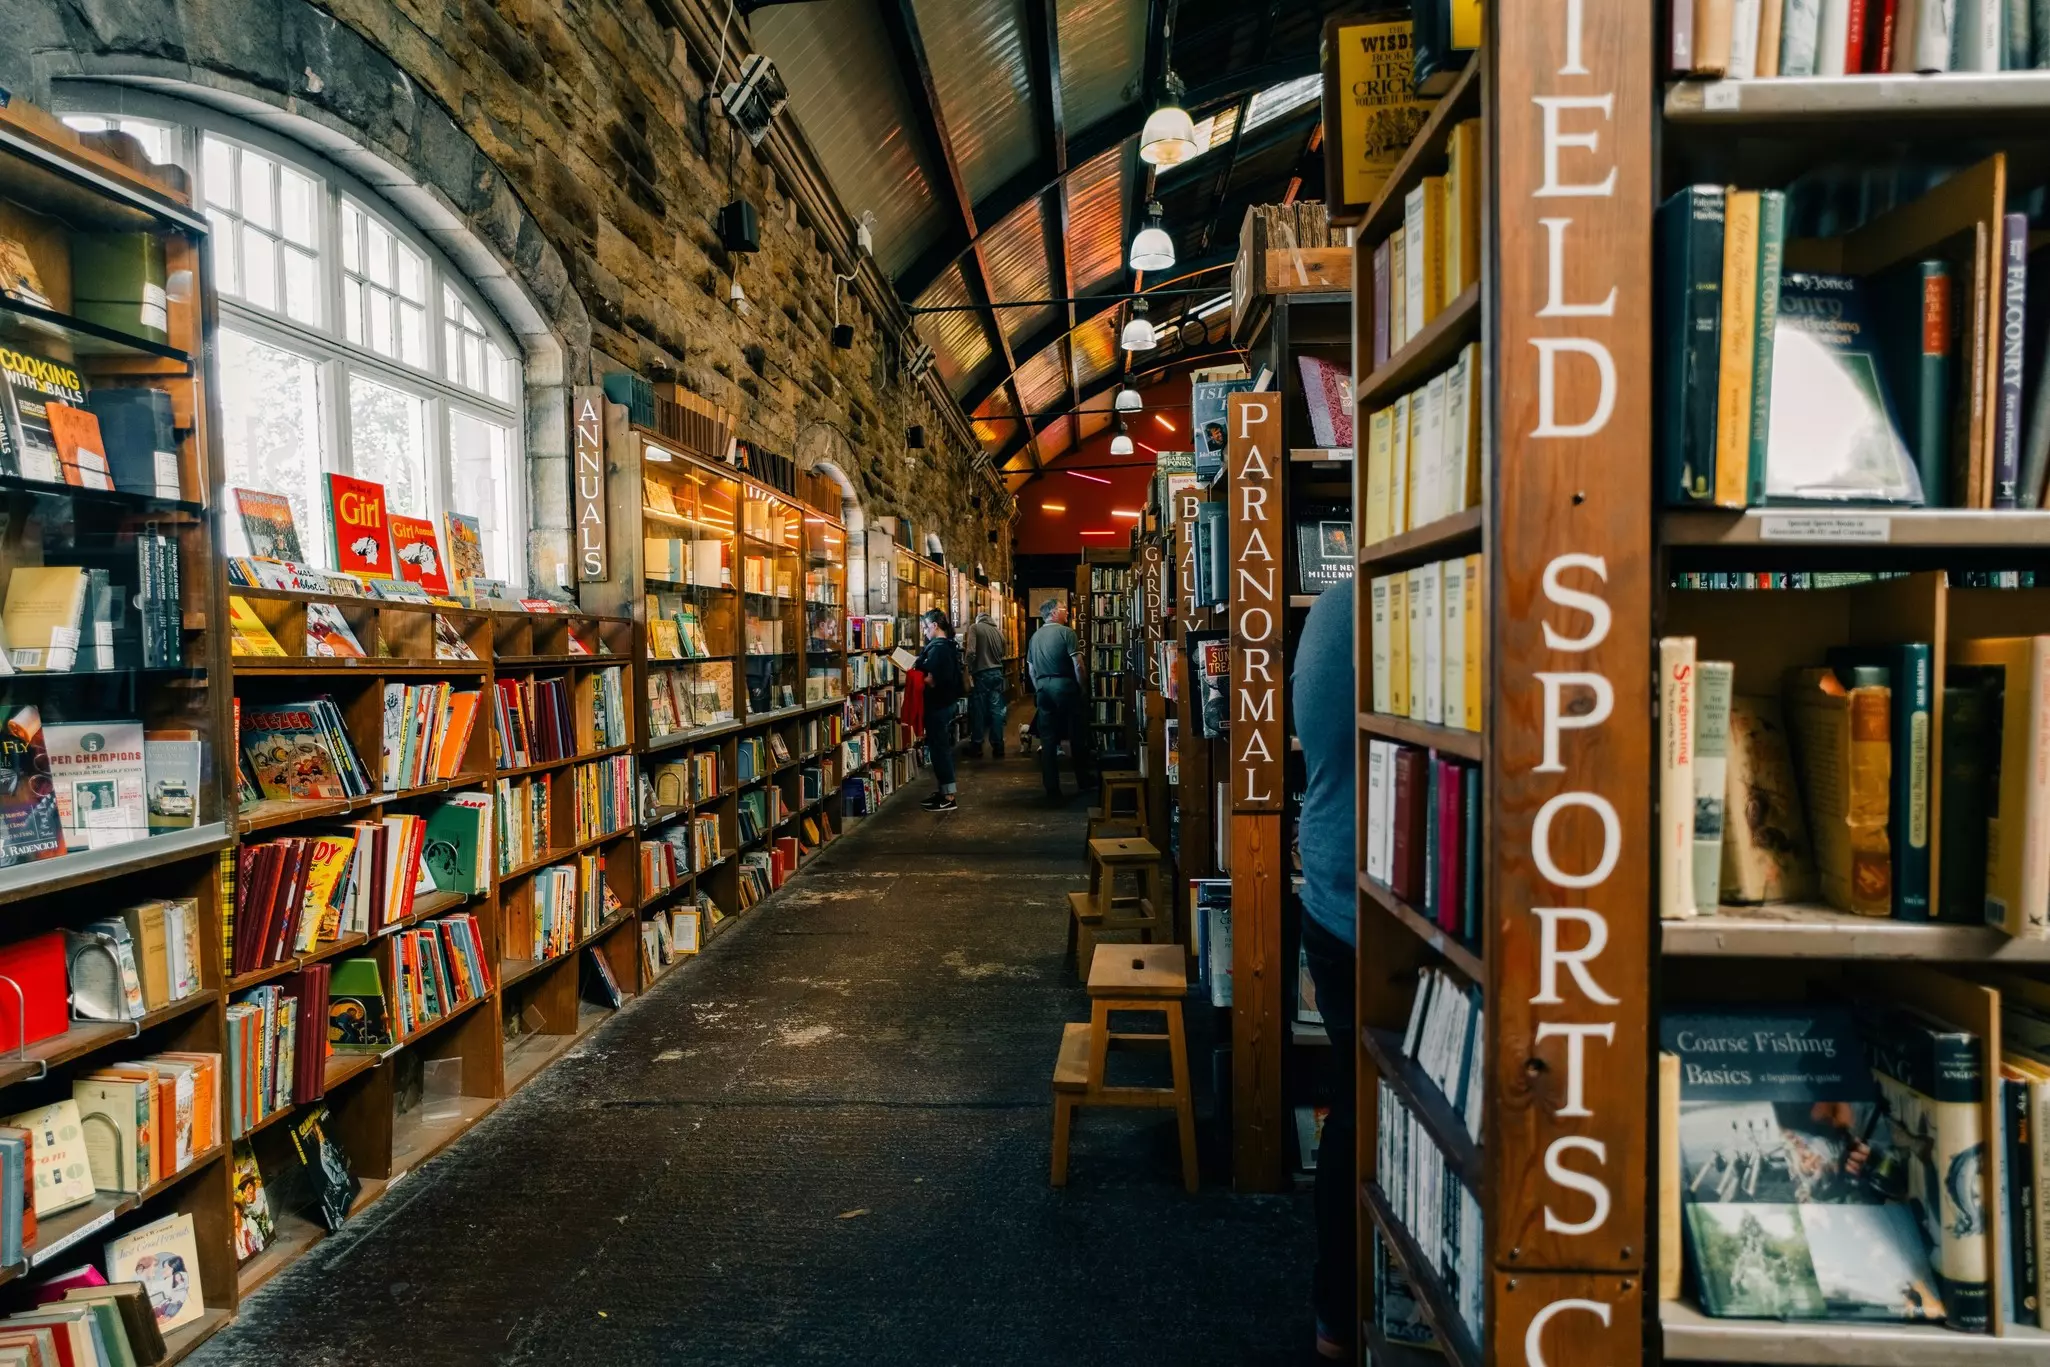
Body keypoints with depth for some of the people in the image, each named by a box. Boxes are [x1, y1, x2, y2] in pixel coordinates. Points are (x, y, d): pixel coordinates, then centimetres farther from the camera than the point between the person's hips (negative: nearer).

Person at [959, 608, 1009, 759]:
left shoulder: (975, 627, -5)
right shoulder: (998, 630, 9)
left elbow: (971, 652, -15)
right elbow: (1002, 653, 13)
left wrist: (969, 669, -5)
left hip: (981, 673, -4)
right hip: (997, 672, 4)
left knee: (978, 711, 3)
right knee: (996, 710, 7)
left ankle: (976, 747, 10)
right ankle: (998, 746, 9)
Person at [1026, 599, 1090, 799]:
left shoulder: (1035, 636, 10)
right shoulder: (1066, 632, -8)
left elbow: (1031, 669, 13)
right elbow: (1077, 664, -13)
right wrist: (1081, 687, -1)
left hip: (1043, 688, 5)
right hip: (1065, 685, -5)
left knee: (1047, 739, 5)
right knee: (1076, 736, 8)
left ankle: (1052, 788, 5)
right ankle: (1083, 782, 17)